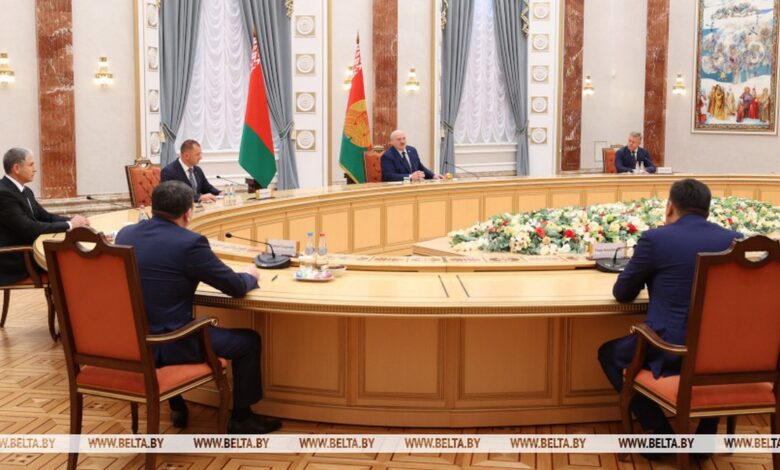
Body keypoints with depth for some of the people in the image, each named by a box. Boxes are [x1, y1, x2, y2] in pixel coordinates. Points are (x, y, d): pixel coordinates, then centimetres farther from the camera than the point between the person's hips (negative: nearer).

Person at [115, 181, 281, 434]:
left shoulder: (125, 234, 3)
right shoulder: (189, 243, -17)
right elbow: (236, 287, -9)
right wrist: (250, 276, 13)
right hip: (165, 345, -7)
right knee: (248, 340, 10)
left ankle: (178, 408, 42)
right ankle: (241, 418, 23)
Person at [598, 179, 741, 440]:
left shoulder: (655, 239, -7)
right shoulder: (735, 240, 6)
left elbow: (622, 293, 5)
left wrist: (644, 279, 27)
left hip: (672, 349, -4)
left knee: (609, 353, 22)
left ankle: (660, 432, 14)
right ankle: (706, 433, 32)